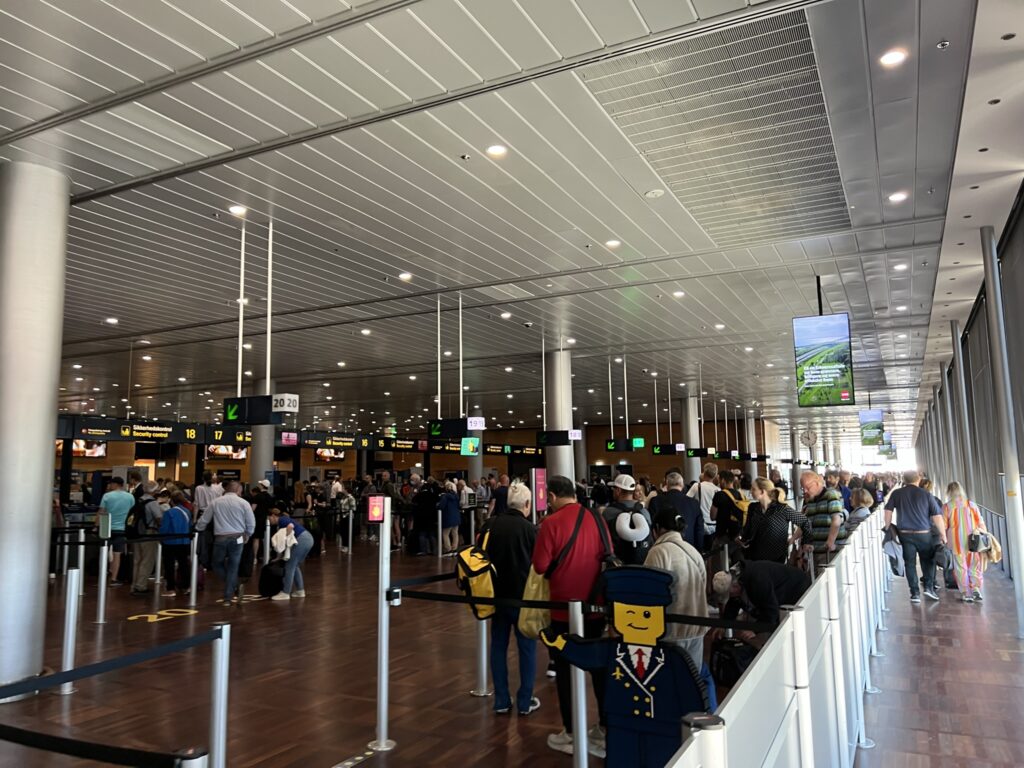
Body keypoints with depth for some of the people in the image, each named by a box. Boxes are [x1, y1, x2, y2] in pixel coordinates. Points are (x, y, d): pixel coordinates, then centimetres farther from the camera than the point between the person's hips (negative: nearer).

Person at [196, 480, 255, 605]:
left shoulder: (216, 502, 5)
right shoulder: (243, 503, 0)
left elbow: (203, 520, 11)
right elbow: (251, 524, 2)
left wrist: (197, 531, 30)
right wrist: (247, 536, 20)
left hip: (220, 539, 0)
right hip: (237, 539, 0)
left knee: (217, 565, 20)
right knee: (233, 568, 9)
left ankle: (233, 587, 10)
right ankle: (228, 597, 10)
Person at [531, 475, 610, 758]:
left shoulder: (551, 522, -15)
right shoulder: (597, 518, -2)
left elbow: (540, 566, -13)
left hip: (564, 607, -4)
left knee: (565, 668, 10)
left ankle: (570, 734, 18)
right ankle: (604, 729, 25)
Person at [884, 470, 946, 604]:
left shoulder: (896, 494, 2)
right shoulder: (926, 495, -2)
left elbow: (888, 512, 0)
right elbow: (937, 516, -4)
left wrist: (888, 529, 8)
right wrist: (943, 534, 3)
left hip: (905, 534, 1)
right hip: (924, 534, -1)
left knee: (910, 563, 7)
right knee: (927, 561, 18)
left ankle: (915, 593, 6)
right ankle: (929, 587, 8)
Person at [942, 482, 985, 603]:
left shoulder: (946, 506, -4)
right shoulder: (971, 504, 2)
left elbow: (943, 526, -3)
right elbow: (981, 523, 3)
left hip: (957, 542, -2)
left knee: (961, 567, 5)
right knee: (974, 566, 13)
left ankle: (965, 593, 6)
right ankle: (976, 588, -1)